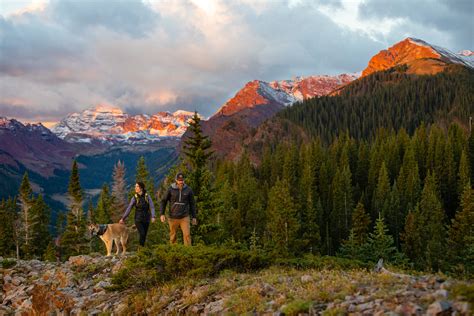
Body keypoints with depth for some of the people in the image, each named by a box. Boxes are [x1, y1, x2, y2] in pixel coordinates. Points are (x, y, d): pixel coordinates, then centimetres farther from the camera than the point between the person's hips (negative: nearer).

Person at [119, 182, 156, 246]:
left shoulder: (147, 197, -3)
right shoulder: (134, 198, -3)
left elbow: (152, 207, -9)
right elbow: (129, 209, -4)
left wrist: (153, 217, -23)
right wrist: (123, 218, -11)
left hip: (146, 219, 1)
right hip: (138, 219, -1)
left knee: (144, 236, 5)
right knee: (142, 234, -17)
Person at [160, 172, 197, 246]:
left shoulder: (188, 190, 0)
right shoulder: (171, 189, -3)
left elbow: (192, 203, 8)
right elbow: (164, 201, 4)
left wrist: (194, 217, 9)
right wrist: (162, 214, -6)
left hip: (184, 217, 0)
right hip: (173, 218, 0)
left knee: (187, 235, -12)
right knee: (173, 236, 8)